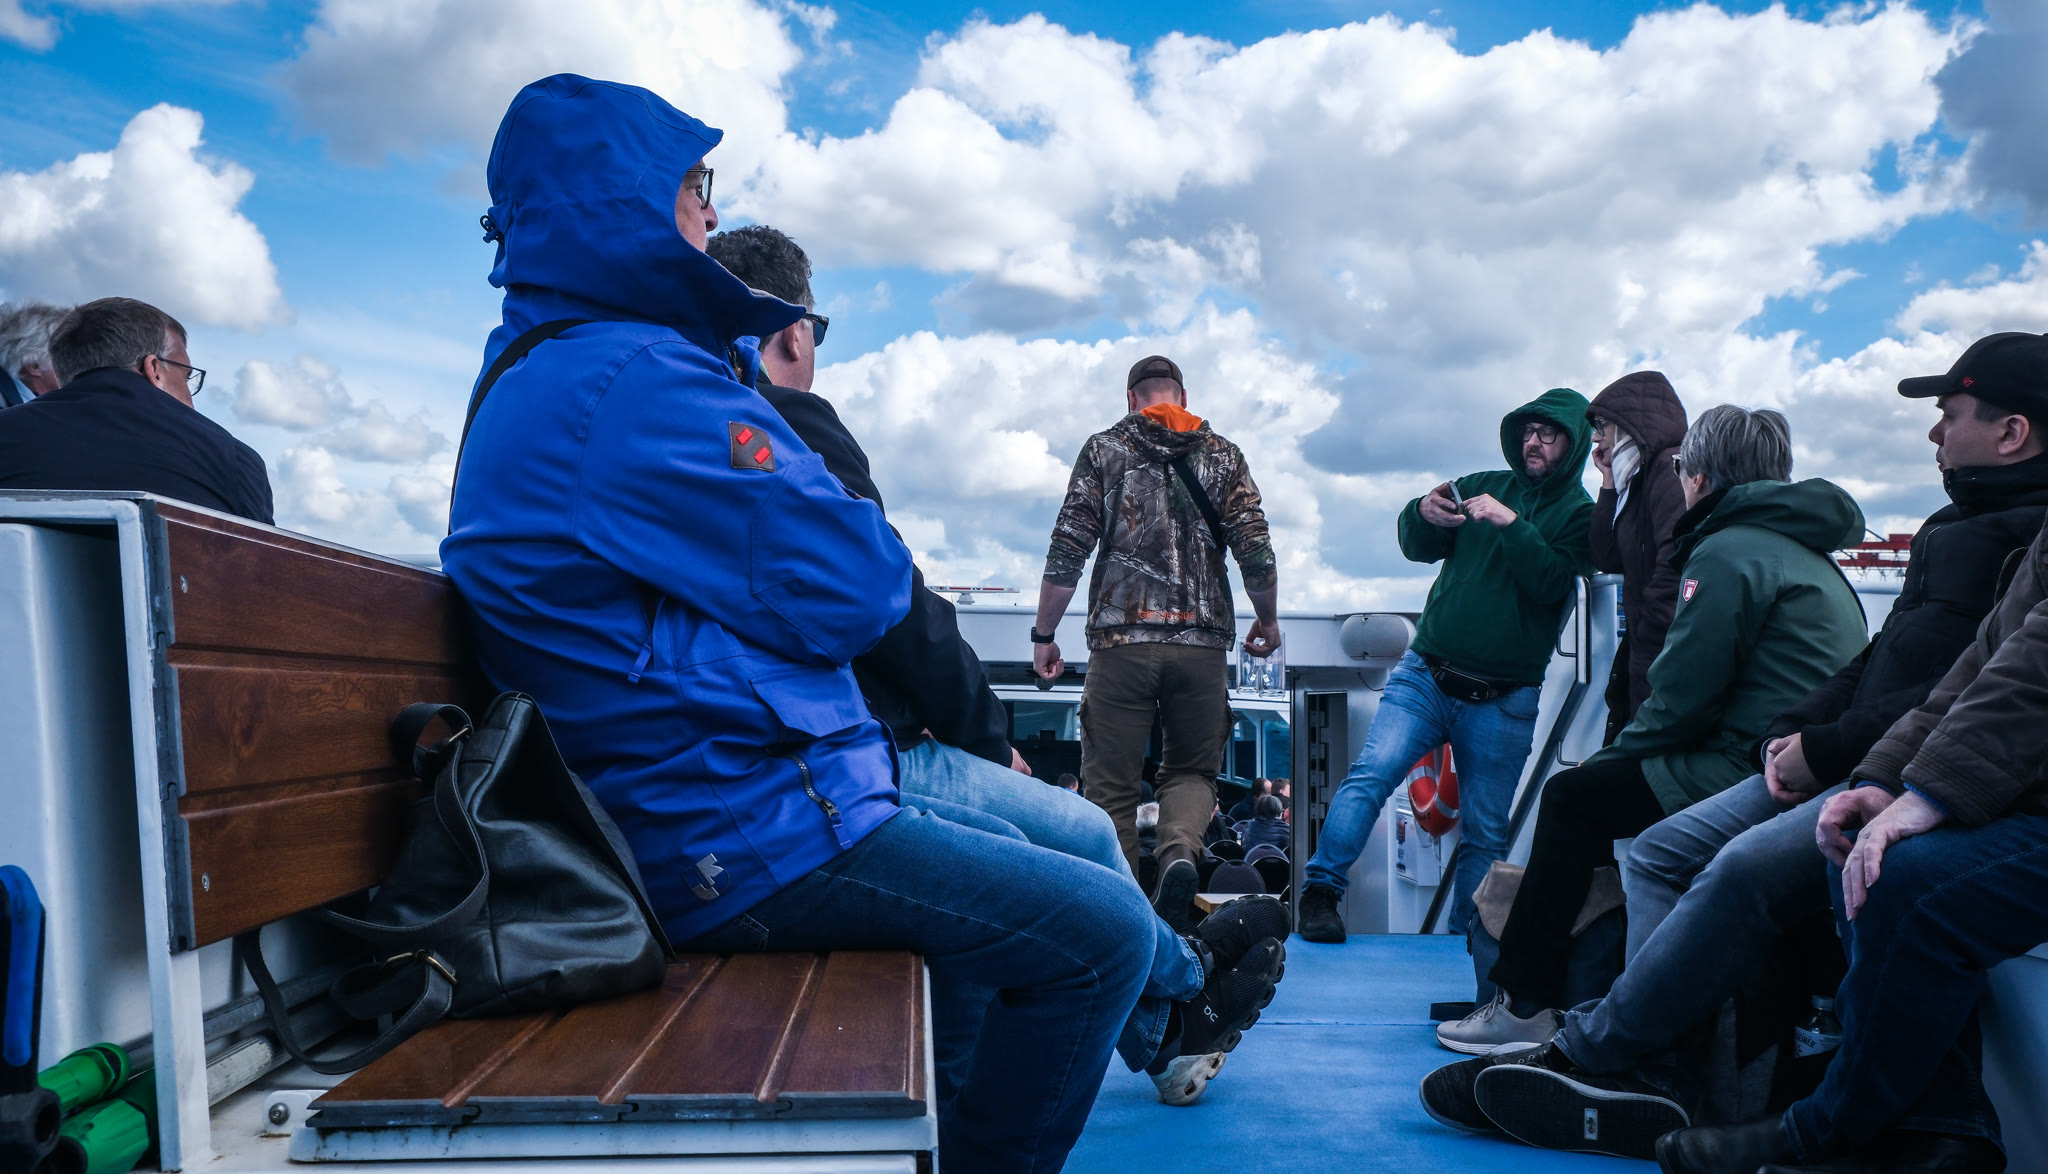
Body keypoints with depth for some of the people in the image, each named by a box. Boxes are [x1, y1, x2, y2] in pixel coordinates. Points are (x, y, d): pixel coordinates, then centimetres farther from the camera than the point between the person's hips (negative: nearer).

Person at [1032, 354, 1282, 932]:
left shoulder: (1105, 449, 6)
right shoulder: (1222, 454, 10)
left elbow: (1068, 549, -1)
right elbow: (1256, 552, 2)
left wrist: (1044, 633, 5)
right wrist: (1268, 622, 17)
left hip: (1122, 638, -1)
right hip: (1202, 640, 2)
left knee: (1112, 784, 6)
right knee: (1191, 769, 15)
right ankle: (1180, 851, -14)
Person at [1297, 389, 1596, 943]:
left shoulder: (1580, 514, 5)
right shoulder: (1486, 486, 12)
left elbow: (1551, 582, -12)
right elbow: (1417, 548, 6)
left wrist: (1510, 524, -23)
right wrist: (1423, 515, -15)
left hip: (1503, 701, -1)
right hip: (1425, 674, 1)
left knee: (1486, 832, 4)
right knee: (1371, 772, -18)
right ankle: (1320, 892, -15)